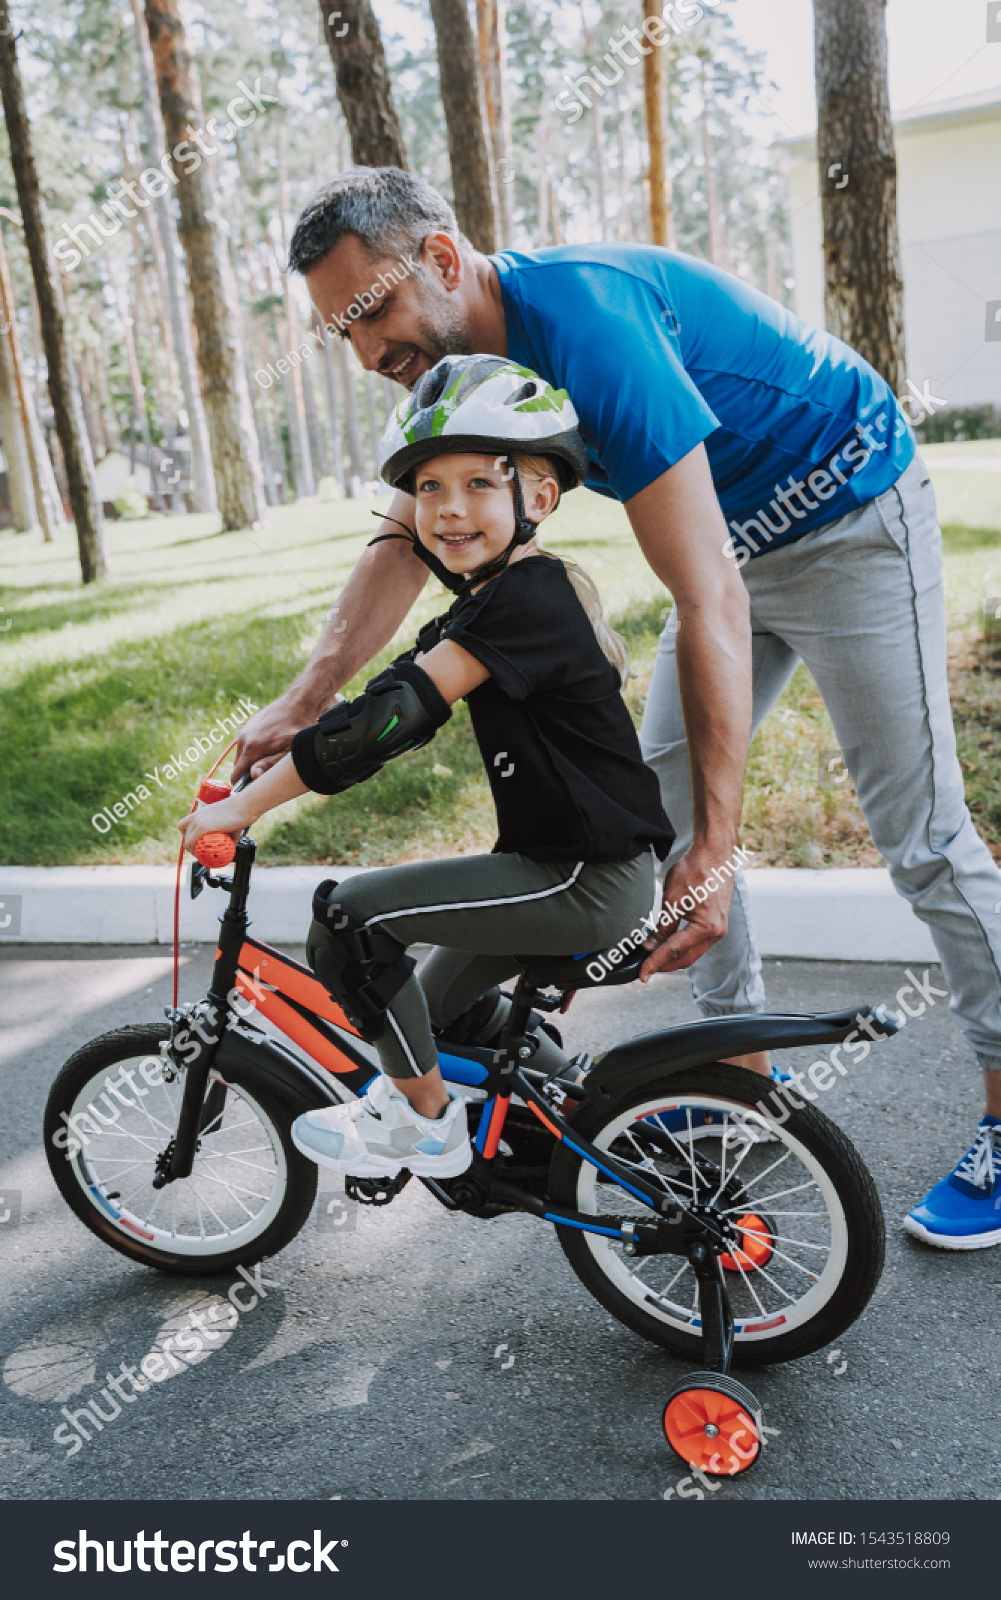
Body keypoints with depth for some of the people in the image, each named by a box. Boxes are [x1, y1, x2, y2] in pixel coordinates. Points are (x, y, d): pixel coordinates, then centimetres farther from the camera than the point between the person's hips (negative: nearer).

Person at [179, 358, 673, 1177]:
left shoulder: (524, 598, -20)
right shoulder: (497, 597, 12)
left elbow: (394, 715, -26)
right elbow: (399, 698, 15)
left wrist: (245, 805, -22)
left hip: (591, 883, -10)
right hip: (568, 862, 10)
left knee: (352, 915, -11)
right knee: (446, 1004, 26)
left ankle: (423, 1120, 6)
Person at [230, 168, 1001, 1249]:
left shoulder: (584, 326, -32)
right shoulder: (469, 355, -4)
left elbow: (709, 605, -36)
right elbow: (407, 543, 5)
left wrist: (714, 851, -35)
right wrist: (304, 700, -1)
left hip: (849, 521, -8)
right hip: (743, 540, 9)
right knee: (661, 794, 6)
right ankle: (742, 1060, 19)